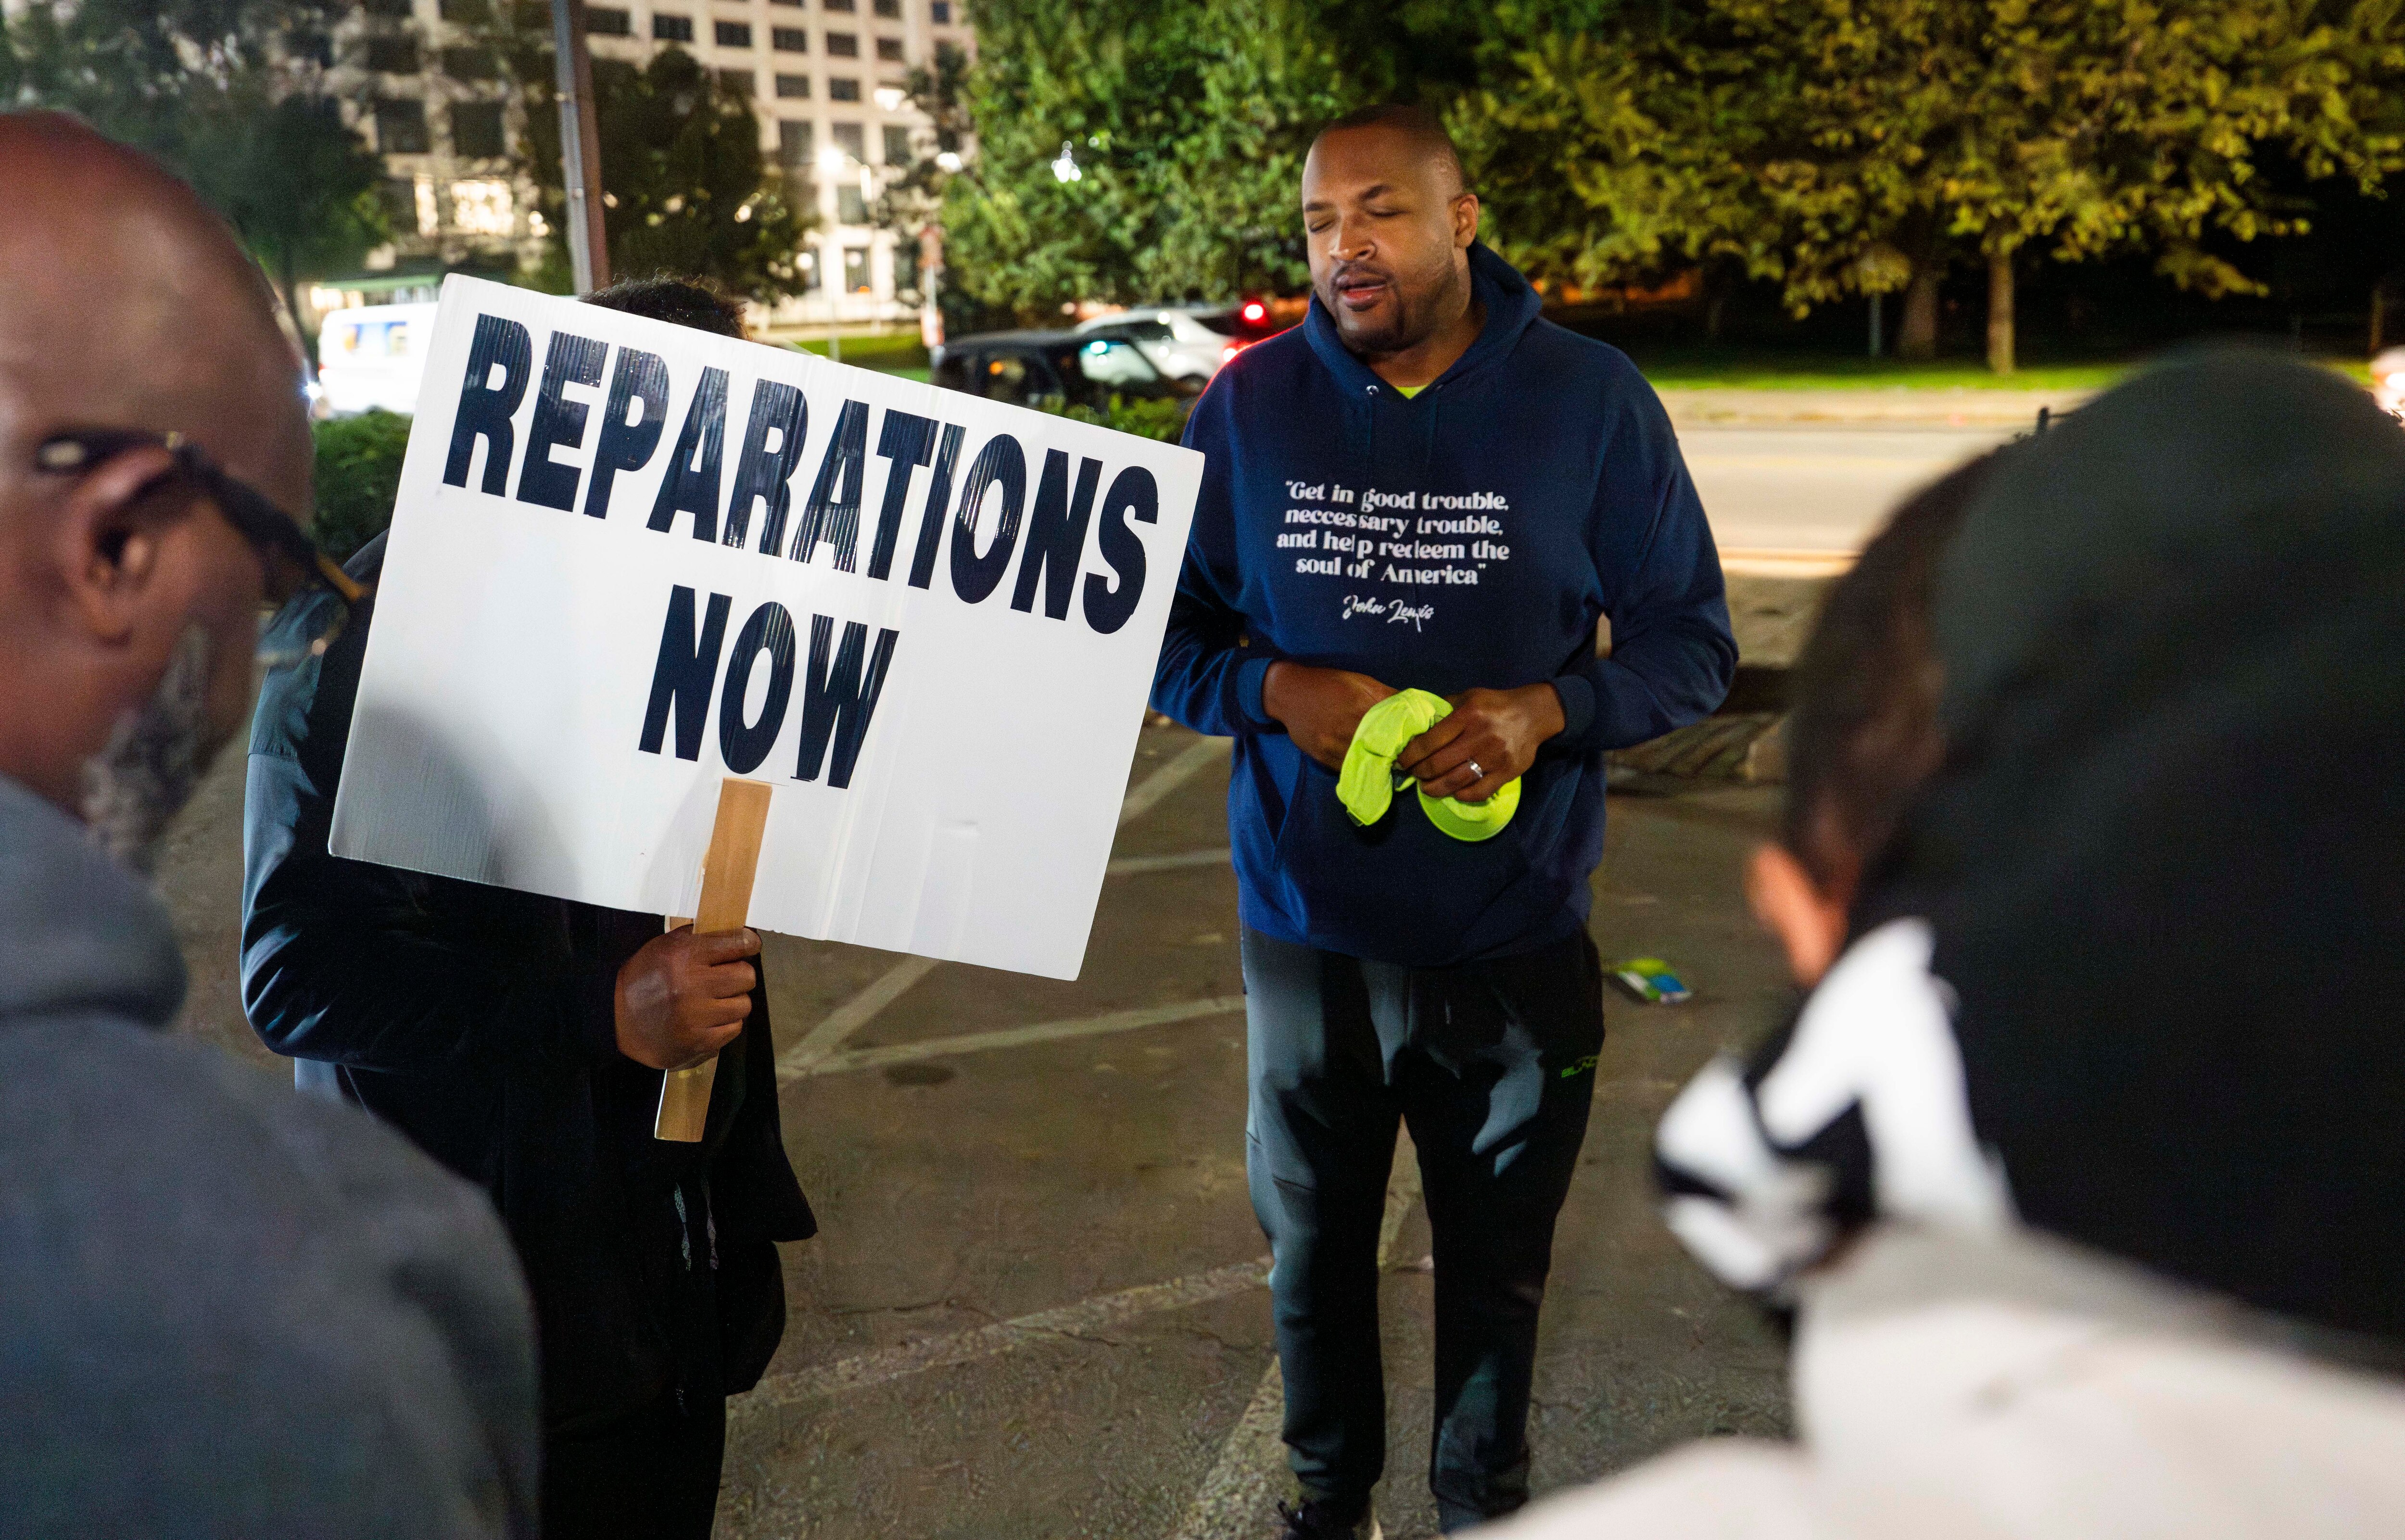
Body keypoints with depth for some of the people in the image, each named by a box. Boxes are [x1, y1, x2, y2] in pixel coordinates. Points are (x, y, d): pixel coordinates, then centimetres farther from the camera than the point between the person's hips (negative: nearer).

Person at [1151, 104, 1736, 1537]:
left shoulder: (1593, 399, -6)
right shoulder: (1249, 402, -3)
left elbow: (1692, 641, -2)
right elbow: (1167, 633, 3)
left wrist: (1547, 710, -21)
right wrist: (1273, 692, -18)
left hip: (1518, 939, -1)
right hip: (1307, 933, 1)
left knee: (1498, 1267, 18)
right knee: (1316, 1251, 19)